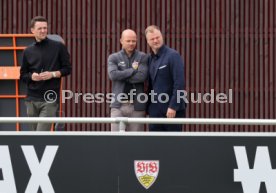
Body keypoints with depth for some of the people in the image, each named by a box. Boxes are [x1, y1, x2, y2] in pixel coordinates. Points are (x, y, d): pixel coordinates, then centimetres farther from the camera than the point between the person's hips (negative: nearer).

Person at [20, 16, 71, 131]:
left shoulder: (58, 47, 2)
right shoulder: (28, 51, 9)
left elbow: (67, 69, 4)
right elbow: (23, 75, 14)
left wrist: (53, 74, -12)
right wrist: (31, 76, -8)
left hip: (50, 99, -4)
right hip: (32, 99, 4)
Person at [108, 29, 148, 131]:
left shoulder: (142, 57, 6)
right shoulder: (113, 58, 7)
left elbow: (142, 76, -11)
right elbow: (113, 75, -12)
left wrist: (122, 76, -7)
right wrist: (133, 69, -8)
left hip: (137, 105, 0)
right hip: (118, 105, 0)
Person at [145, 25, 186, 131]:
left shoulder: (173, 55, -8)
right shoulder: (150, 59, 12)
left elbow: (179, 83, -14)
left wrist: (173, 106, -19)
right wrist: (148, 108, 11)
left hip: (172, 110, -6)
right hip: (155, 110, 6)